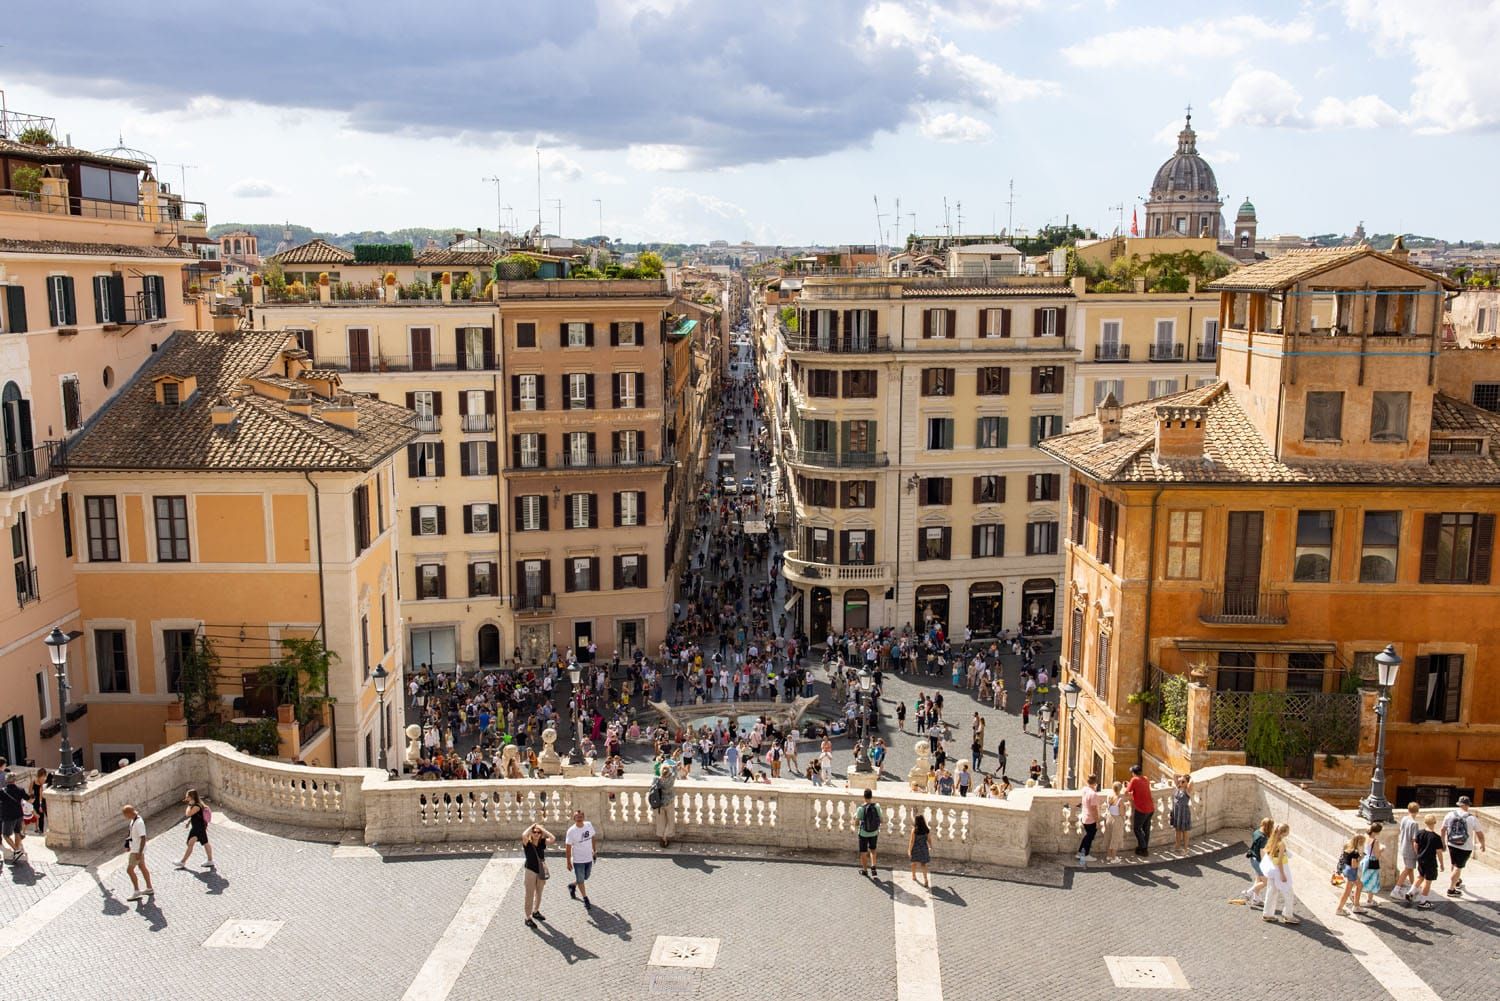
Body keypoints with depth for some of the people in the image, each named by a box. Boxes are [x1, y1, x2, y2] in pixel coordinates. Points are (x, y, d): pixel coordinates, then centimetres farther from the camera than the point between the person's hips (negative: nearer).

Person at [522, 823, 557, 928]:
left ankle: (536, 912, 42)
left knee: (539, 893, 22)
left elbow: (553, 839, -22)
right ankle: (528, 918, 8)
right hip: (531, 871, -5)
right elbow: (524, 836, -37)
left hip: (541, 871, 5)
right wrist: (532, 827, -22)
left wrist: (542, 829, -16)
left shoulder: (542, 842, -5)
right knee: (530, 895, 0)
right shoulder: (527, 843, -14)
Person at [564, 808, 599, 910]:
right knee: (580, 880, 4)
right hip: (578, 860, -5)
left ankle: (572, 886, 47)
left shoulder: (589, 825, -6)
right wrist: (568, 862, -12)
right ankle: (586, 900, 20)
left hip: (589, 858, 5)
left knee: (585, 877, 21)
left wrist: (594, 850, 11)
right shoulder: (571, 831, -19)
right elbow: (568, 847, -14)